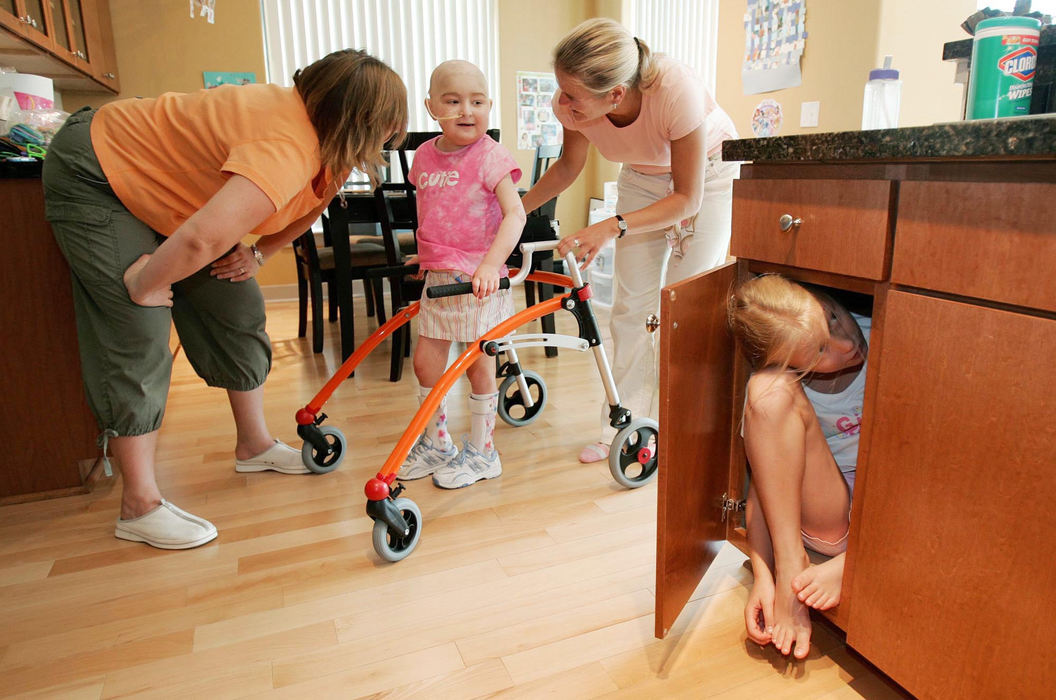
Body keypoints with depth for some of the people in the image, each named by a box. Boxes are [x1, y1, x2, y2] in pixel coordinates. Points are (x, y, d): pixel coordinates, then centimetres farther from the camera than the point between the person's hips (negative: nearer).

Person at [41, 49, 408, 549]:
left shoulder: (320, 137, -9)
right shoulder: (288, 149, -39)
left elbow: (309, 198, 10)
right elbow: (201, 240, -49)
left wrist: (256, 253, -4)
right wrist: (146, 284, -30)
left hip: (161, 183, 9)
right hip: (94, 176, -9)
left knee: (237, 309, 6)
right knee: (140, 338, -13)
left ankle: (254, 444, 22)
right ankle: (140, 507, -2)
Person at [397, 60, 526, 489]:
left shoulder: (490, 156, -12)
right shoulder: (424, 156, 6)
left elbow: (515, 213, -23)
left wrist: (490, 264, -34)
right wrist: (427, 256, 17)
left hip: (480, 280, -6)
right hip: (438, 277, 6)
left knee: (478, 366, 5)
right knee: (425, 362, 10)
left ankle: (481, 453, 22)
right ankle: (435, 443, 30)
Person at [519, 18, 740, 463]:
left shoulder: (675, 91, -39)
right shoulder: (574, 104, -26)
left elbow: (688, 198, -30)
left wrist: (611, 228, -41)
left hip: (708, 174, -4)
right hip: (643, 176, 4)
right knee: (631, 305, -2)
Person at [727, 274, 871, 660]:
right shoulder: (775, 385, -12)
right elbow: (762, 484, -9)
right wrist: (763, 576, -25)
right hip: (828, 515, -1)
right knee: (771, 392, -26)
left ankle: (843, 571, -24)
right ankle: (790, 567, -23)